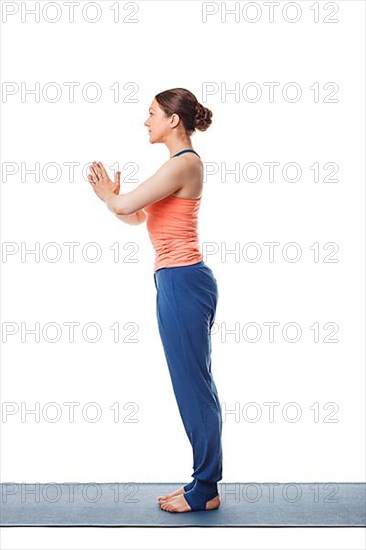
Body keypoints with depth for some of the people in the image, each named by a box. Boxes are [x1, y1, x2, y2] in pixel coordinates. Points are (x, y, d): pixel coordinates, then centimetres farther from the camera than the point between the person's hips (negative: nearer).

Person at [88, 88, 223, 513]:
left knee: (192, 385, -1)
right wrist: (111, 195, 7)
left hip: (181, 282, -11)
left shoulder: (182, 163, -14)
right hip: (181, 282, 11)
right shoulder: (181, 163, 18)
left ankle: (204, 490, 11)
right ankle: (205, 483, 25)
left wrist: (107, 194, 6)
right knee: (194, 384, 14)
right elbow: (135, 216, 23)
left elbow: (124, 206, -15)